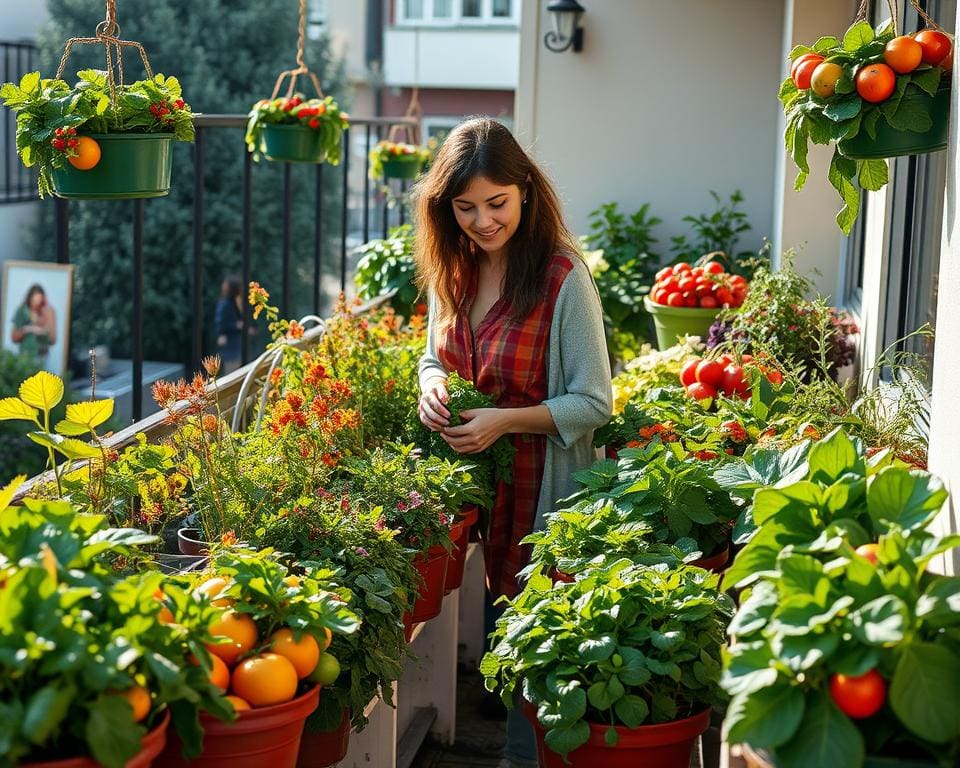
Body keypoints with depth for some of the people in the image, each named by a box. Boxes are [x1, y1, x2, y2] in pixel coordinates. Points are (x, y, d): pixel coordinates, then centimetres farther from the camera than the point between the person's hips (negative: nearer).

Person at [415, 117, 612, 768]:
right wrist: (431, 385, -7)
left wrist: (505, 421, -26)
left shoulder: (564, 278, -17)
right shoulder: (451, 269, 2)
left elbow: (593, 403, -15)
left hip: (541, 487, -6)